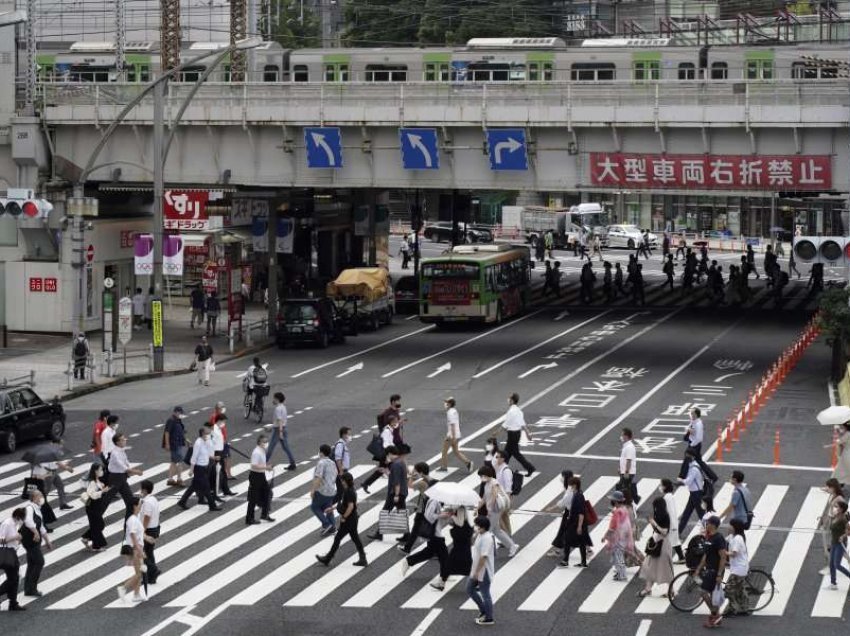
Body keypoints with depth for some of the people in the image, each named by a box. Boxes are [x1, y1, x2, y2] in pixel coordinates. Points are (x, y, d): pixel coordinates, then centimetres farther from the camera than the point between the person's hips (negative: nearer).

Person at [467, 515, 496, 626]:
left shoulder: (486, 538, -25)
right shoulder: (480, 535, 6)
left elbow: (483, 556, -27)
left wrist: (477, 572, -24)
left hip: (484, 572, -10)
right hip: (476, 570, 10)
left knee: (485, 594, 3)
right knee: (469, 589, 17)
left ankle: (489, 618, 16)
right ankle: (483, 610, 30)